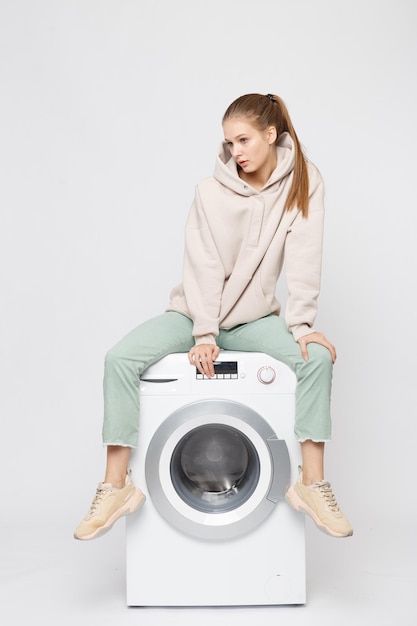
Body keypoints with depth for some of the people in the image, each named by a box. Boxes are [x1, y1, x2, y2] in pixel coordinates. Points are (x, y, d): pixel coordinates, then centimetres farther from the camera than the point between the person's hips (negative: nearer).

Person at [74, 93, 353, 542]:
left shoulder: (303, 183, -7)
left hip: (253, 318, 1)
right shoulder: (212, 191, -10)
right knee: (121, 358, -22)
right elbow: (204, 266, -15)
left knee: (317, 356, -26)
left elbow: (304, 259, -12)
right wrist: (204, 336, -21)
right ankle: (117, 486, -16)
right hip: (195, 313, 0)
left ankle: (311, 483, -16)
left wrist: (301, 325, -20)